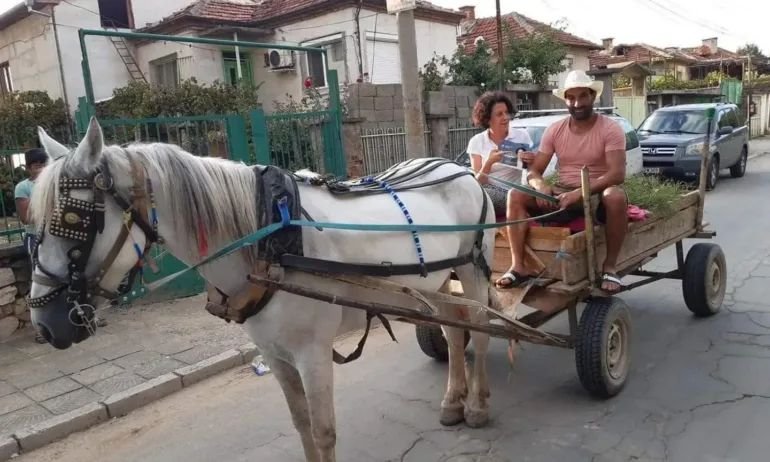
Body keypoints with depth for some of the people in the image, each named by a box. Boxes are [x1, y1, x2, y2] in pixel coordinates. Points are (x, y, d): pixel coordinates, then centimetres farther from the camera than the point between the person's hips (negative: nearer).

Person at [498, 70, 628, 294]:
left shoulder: (610, 129, -8)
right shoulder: (554, 130, 4)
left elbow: (617, 174, -21)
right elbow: (534, 171, 2)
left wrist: (579, 193, -33)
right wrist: (540, 185, -24)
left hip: (597, 193, -4)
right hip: (562, 193, 4)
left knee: (616, 197, -39)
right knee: (516, 195, -17)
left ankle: (609, 267, -20)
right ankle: (518, 267, -21)